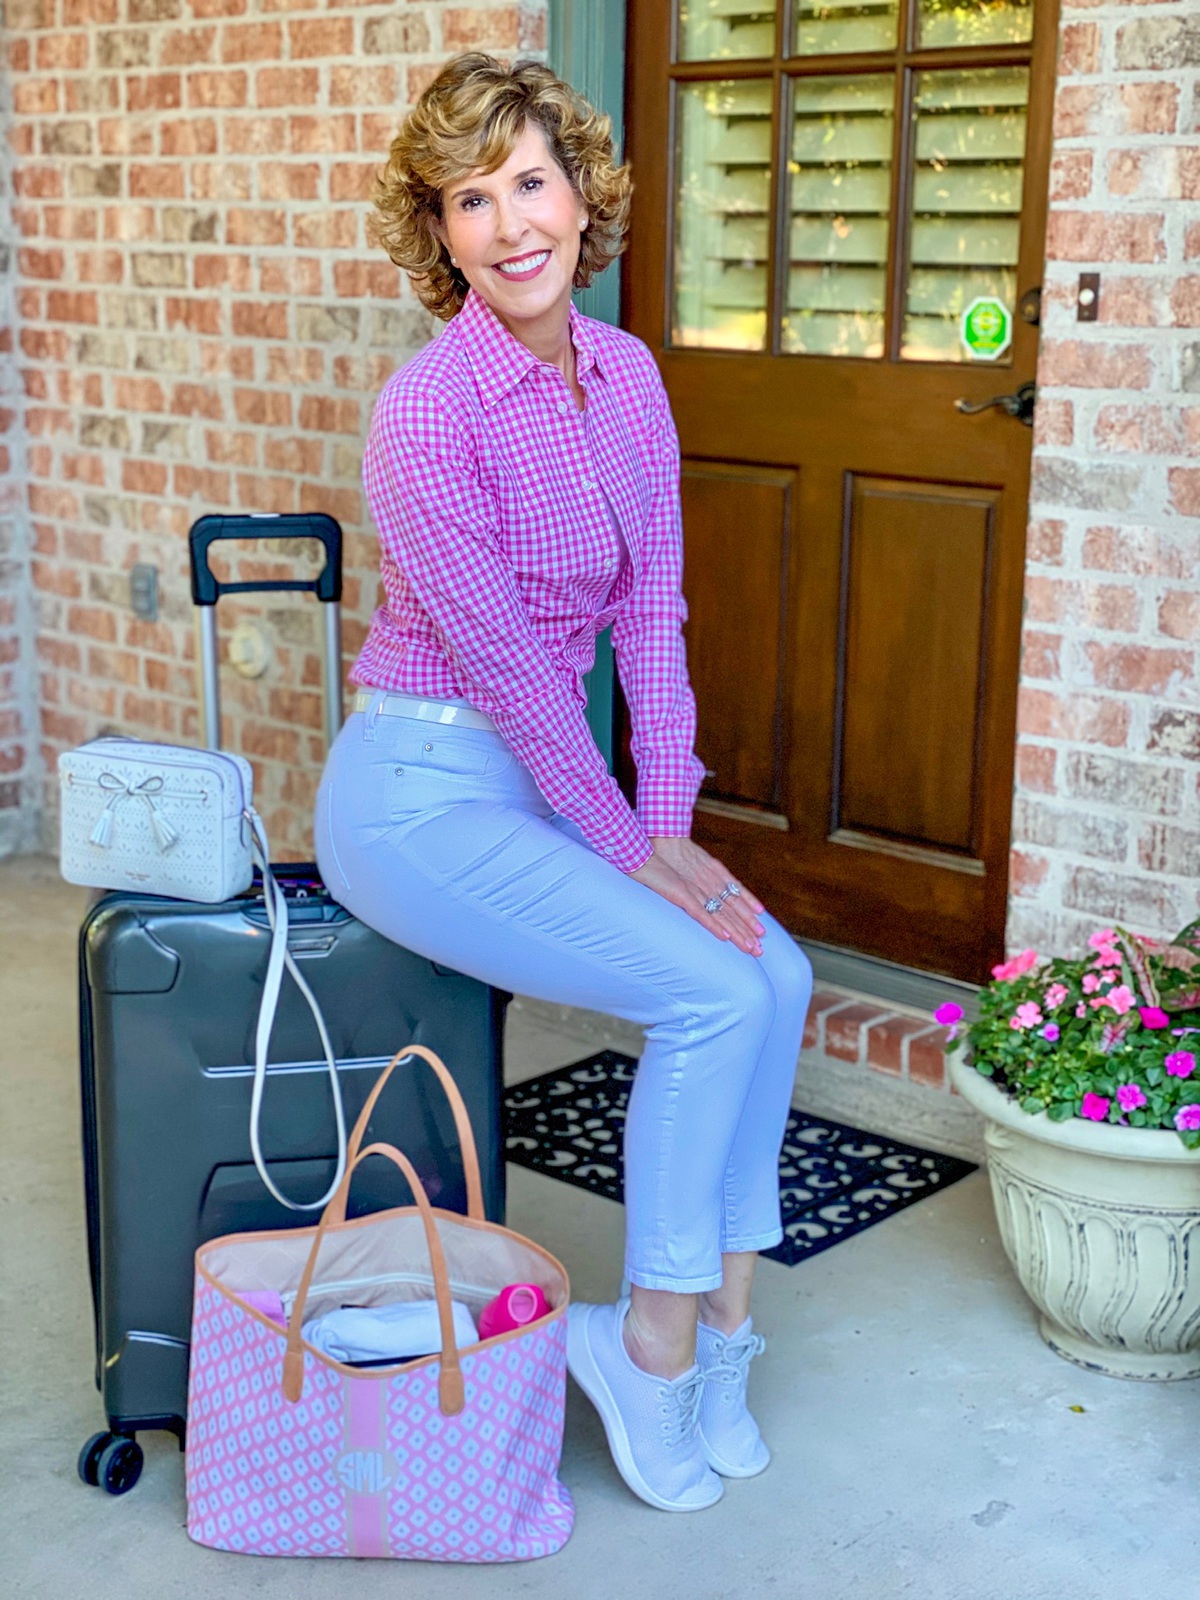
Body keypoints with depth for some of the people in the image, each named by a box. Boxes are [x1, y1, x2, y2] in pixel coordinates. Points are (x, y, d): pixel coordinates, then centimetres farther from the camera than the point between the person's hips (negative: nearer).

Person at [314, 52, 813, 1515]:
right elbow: (502, 662, -18)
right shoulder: (431, 407, -20)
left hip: (541, 777, 7)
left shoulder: (627, 376, 3)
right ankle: (654, 1339, 3)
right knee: (711, 995, -15)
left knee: (780, 976, -5)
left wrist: (672, 824, -4)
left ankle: (720, 1314, 9)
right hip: (420, 793, -7)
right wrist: (629, 848, -11)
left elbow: (651, 612, 3)